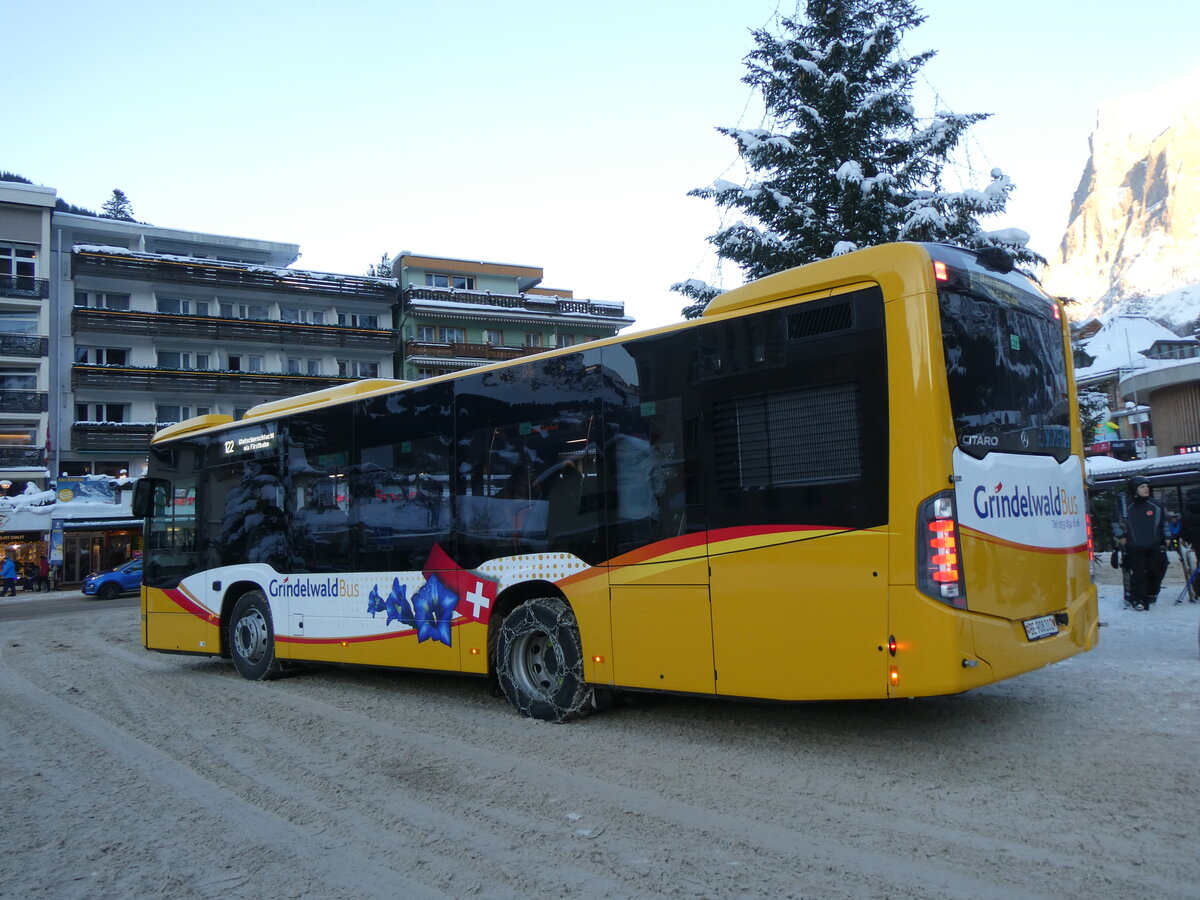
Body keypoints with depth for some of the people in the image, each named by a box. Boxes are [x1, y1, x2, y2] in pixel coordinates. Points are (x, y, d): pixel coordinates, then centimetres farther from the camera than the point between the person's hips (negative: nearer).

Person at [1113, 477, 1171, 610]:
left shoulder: (1155, 505, 4)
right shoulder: (1127, 507, -5)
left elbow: (1164, 521, 15)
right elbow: (1117, 522, 7)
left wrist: (1166, 537, 14)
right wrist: (1120, 536, 3)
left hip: (1154, 547, 3)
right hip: (1134, 548, -3)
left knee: (1155, 572, 7)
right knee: (1138, 574, -5)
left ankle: (1151, 594, 28)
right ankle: (1138, 599, 1)